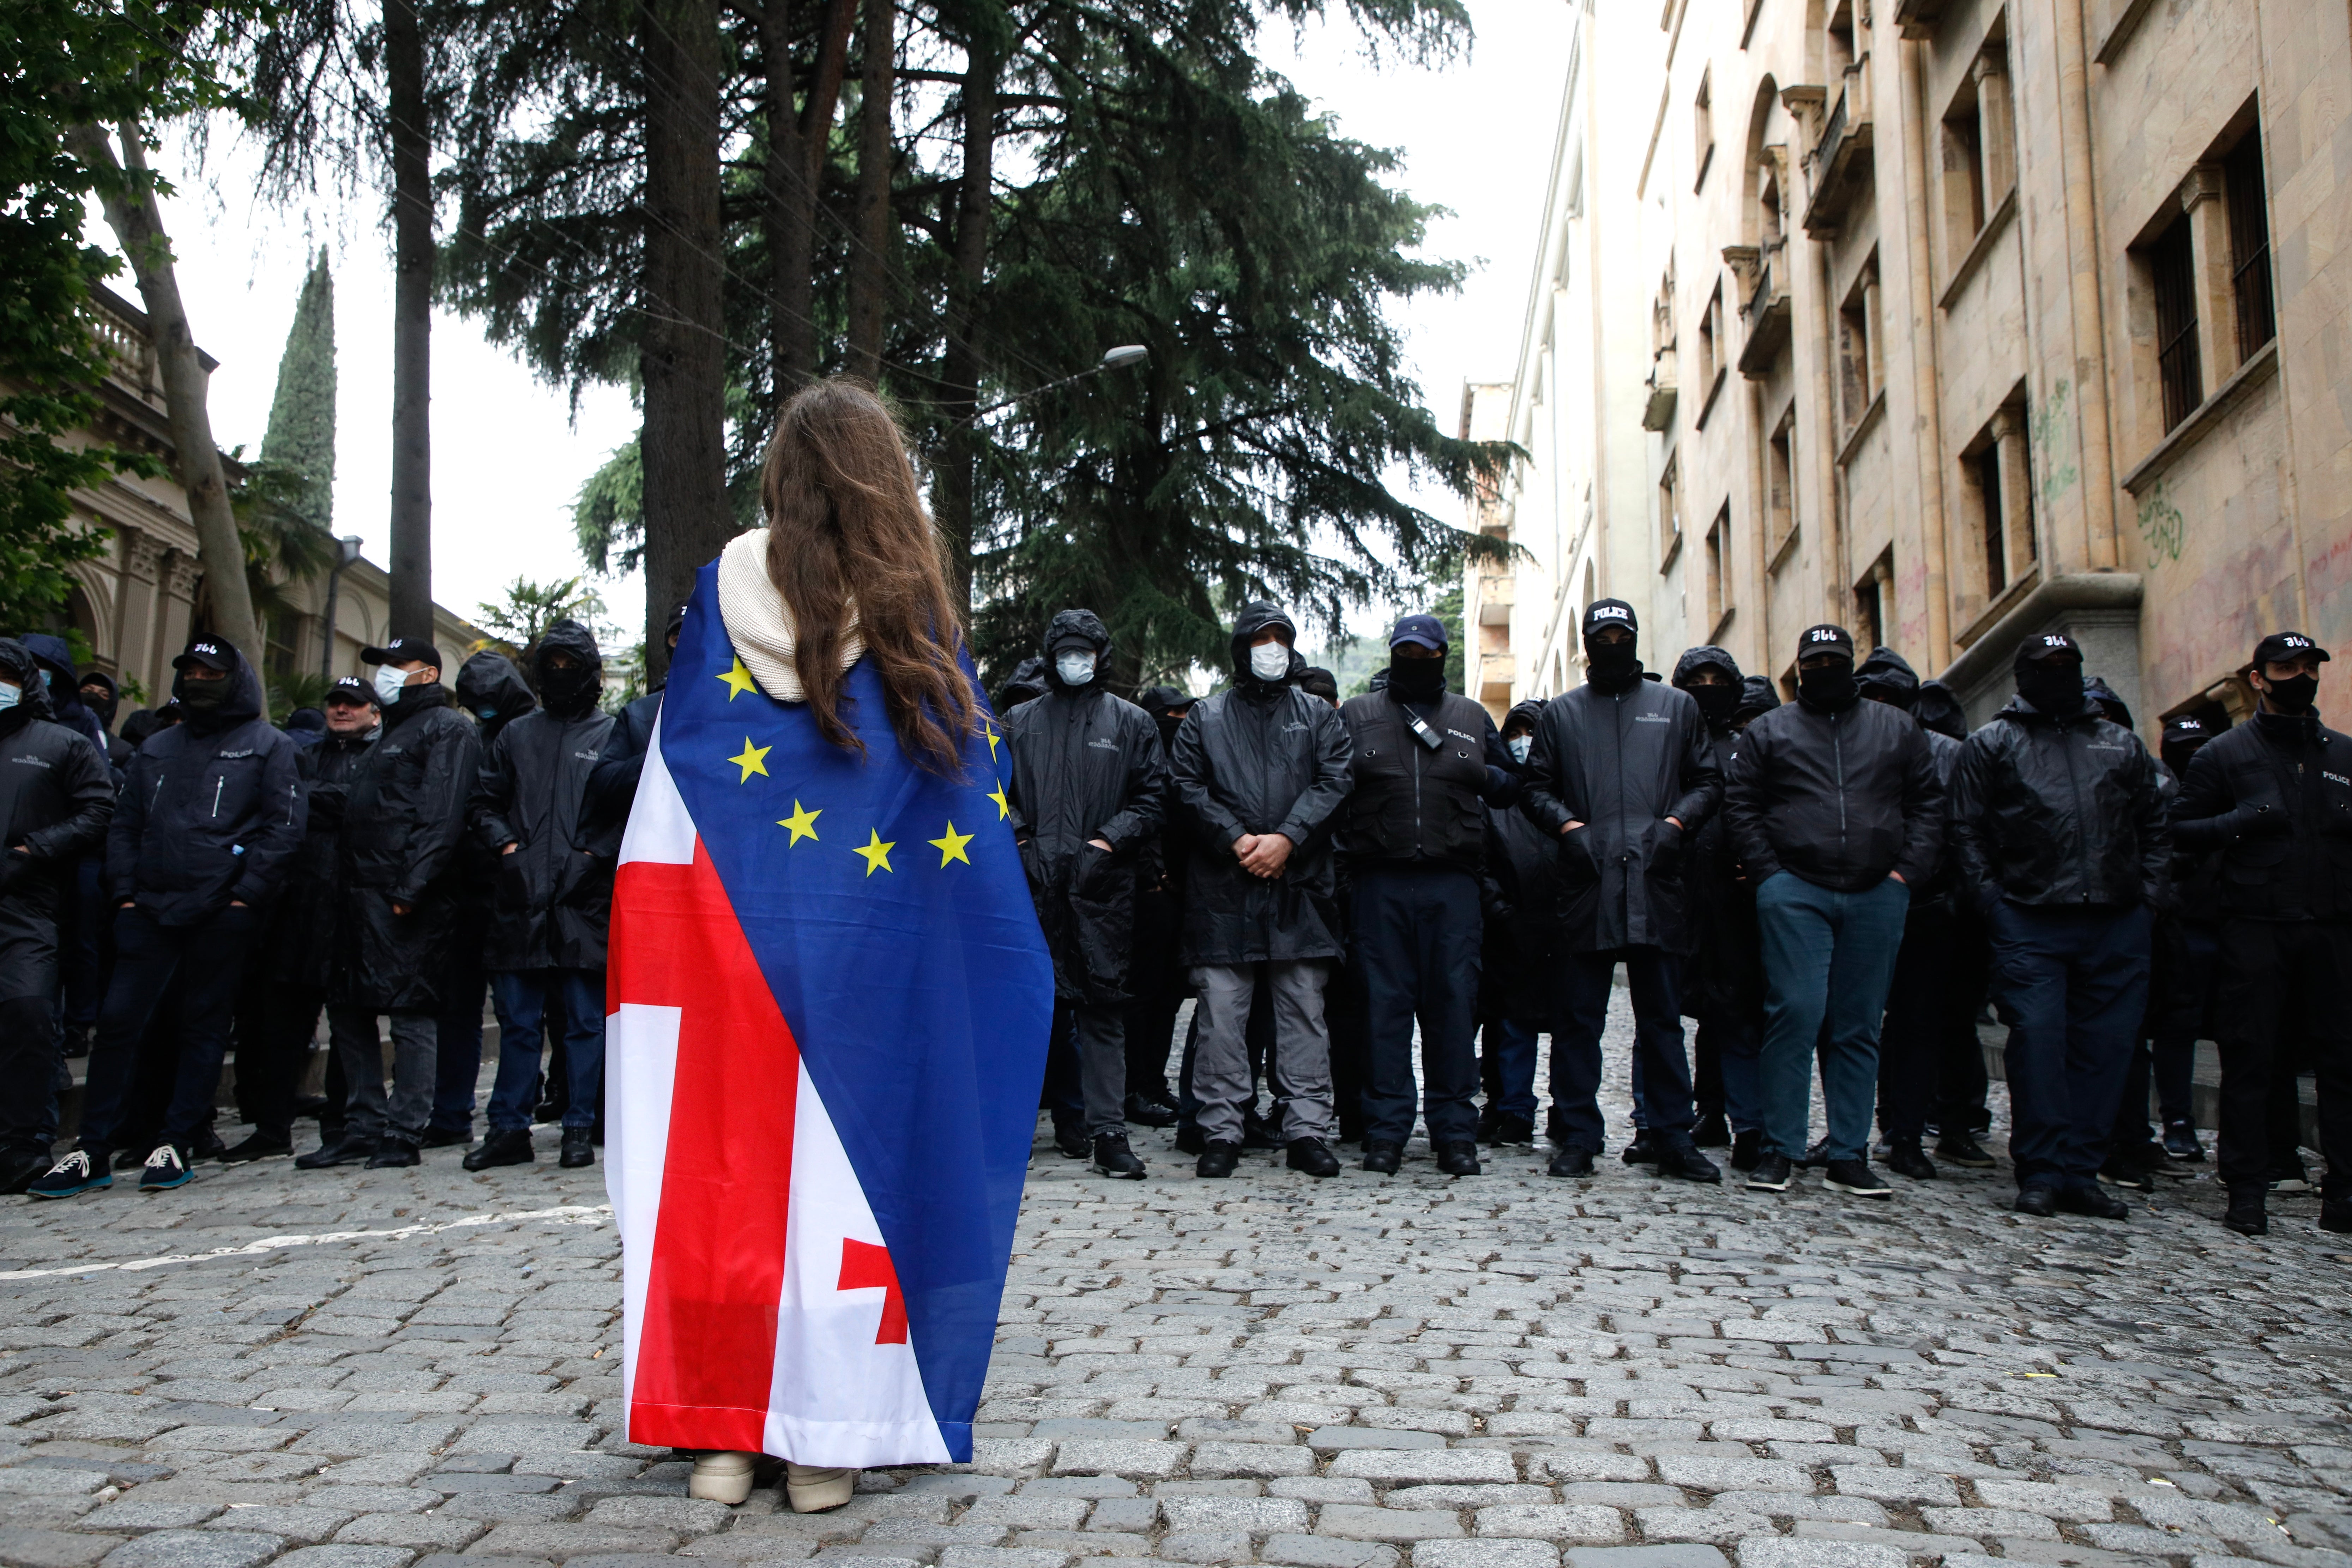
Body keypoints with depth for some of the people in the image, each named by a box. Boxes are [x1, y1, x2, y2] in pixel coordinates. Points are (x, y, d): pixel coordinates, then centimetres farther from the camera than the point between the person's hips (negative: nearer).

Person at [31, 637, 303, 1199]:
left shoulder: (266, 746, 4)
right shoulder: (157, 748, 20)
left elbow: (283, 826, -4)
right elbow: (125, 825, 19)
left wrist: (246, 895, -12)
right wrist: (125, 892, 5)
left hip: (222, 914, -4)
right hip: (150, 909, 4)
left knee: (205, 1026, 2)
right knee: (119, 1020, -1)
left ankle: (176, 1146, 9)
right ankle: (94, 1152, 4)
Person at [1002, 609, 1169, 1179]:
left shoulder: (1132, 722, 13)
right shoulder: (1019, 722, 18)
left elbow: (1153, 795, 8)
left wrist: (1110, 839, -5)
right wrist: (1017, 837, 0)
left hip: (1103, 881, -1)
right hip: (1033, 879, 1)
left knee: (1103, 1002, -3)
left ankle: (1107, 1130, -2)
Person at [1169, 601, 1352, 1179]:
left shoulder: (1318, 716, 14)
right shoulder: (1205, 718, 13)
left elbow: (1333, 781, 2)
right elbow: (1188, 787, 2)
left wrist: (1286, 839, -11)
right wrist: (1236, 840, -11)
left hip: (1300, 887, 1)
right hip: (1222, 888, -1)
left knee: (1304, 1011, 2)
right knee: (1221, 1012, -1)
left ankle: (1307, 1130, 8)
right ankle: (1220, 1131, 7)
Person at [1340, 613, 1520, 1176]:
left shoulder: (1472, 719, 17)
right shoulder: (1355, 715, 14)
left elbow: (1510, 787, 19)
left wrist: (1474, 773, 1)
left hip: (1453, 882, 1)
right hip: (1379, 881, -1)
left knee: (1454, 1001, 1)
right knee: (1385, 1001, 0)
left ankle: (1454, 1130, 8)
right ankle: (1386, 1129, 6)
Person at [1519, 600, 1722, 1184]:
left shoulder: (1677, 707, 15)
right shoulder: (1561, 713, 14)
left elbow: (1708, 782, 13)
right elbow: (1536, 787, 11)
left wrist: (1676, 823, -4)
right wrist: (1568, 826, -7)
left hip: (1657, 883, 1)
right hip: (1587, 884, 0)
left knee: (1662, 1018, 5)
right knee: (1579, 1018, 2)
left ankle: (1673, 1139, 11)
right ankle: (1578, 1138, 8)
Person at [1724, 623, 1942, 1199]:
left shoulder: (1897, 729, 16)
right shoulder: (1768, 731, 12)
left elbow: (1927, 802, 13)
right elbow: (1743, 807, 7)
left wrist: (1907, 870, 0)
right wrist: (1769, 875, -4)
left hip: (1877, 895, 2)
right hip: (1795, 892, -2)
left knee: (1859, 1026, 5)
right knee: (1796, 1012, -11)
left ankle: (1849, 1155, 10)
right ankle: (1780, 1148, -4)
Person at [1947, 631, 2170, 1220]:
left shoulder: (2123, 745, 20)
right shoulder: (1991, 744, 10)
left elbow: (2154, 826, 20)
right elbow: (1968, 831, 5)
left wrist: (2149, 892, 6)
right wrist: (1991, 901, -5)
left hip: (2117, 923, 3)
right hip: (2031, 923, -3)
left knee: (2105, 1045, 3)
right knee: (2038, 1040, -7)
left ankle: (2081, 1171, 10)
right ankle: (2041, 1172, 0)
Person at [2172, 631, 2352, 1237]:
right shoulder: (2225, 754, 6)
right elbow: (2184, 831, 2)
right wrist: (2240, 823, -15)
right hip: (2254, 929, -3)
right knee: (2251, 1060, 0)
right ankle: (2247, 1192, 6)